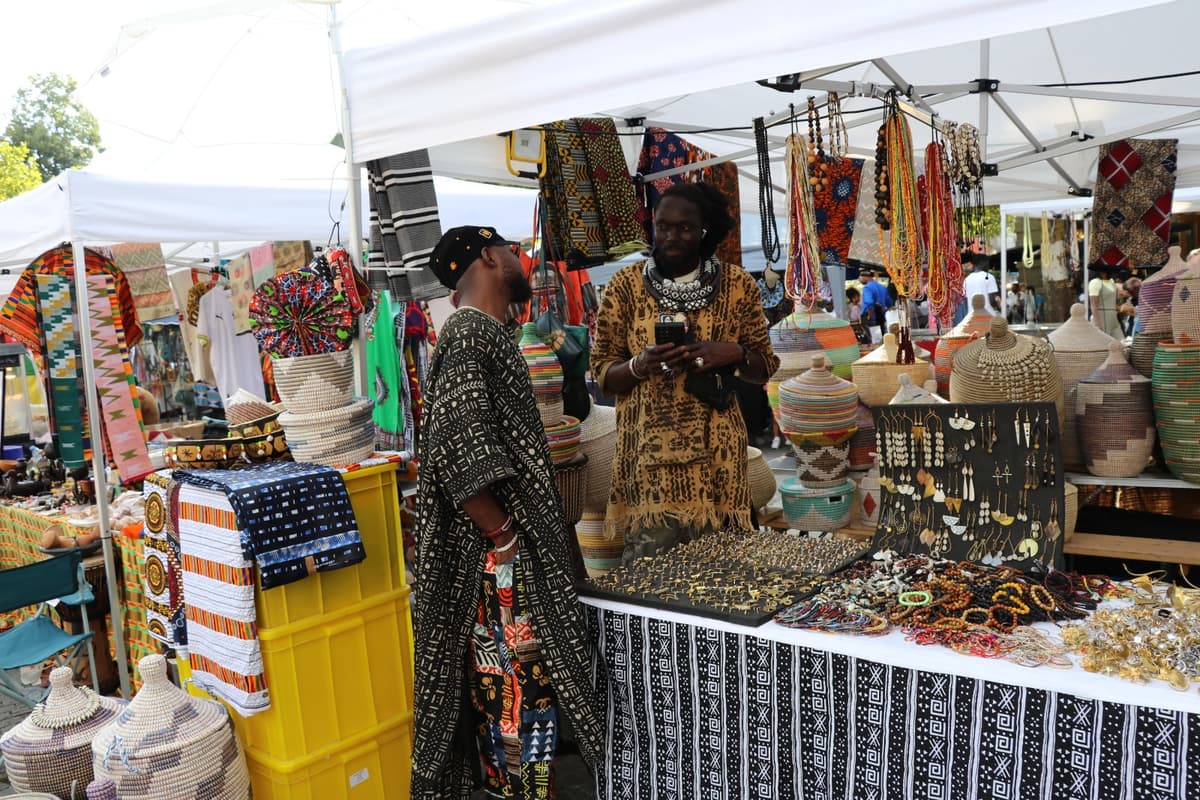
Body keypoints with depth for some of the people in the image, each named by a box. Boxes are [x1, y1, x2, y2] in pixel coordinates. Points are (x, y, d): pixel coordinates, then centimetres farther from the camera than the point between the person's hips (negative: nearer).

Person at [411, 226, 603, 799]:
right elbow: (461, 460, -25)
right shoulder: (469, 335, -16)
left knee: (505, 685, 18)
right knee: (518, 686, 0)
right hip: (496, 558, -10)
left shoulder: (485, 332, 15)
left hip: (517, 554, 10)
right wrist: (504, 535, -16)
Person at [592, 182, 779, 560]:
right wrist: (641, 364, -17)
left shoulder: (737, 284, 4)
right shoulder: (626, 284, 2)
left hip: (715, 450, 1)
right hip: (647, 449, -1)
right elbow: (602, 373, 3)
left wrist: (734, 354, -11)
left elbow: (765, 367, 10)